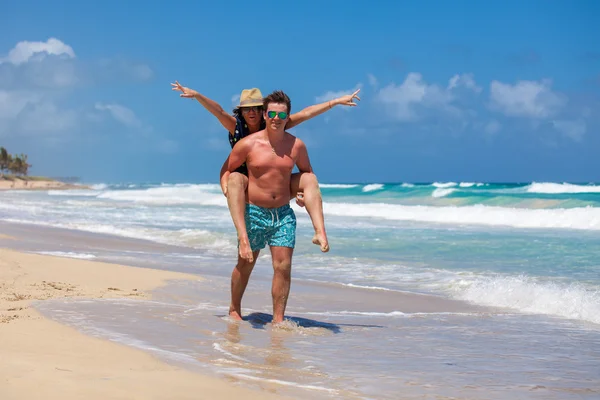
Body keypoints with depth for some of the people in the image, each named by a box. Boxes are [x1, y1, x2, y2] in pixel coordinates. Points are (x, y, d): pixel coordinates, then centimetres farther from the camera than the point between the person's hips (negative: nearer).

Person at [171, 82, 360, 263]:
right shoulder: (236, 127, -3)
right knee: (235, 178, -38)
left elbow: (306, 113, -1)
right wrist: (196, 95, -37)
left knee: (309, 179, -15)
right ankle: (242, 237, -51)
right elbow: (218, 110, -20)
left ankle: (320, 232, -31)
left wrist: (337, 101, -1)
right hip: (247, 186, -3)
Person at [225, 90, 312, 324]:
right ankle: (234, 309, 32)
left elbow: (307, 172, 18)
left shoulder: (296, 146, 0)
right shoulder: (248, 144, -8)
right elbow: (227, 171, 4)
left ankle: (278, 319, -1)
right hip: (254, 212, -2)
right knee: (245, 265, 11)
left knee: (283, 266, -8)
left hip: (283, 213, 2)